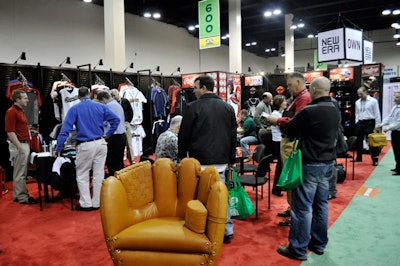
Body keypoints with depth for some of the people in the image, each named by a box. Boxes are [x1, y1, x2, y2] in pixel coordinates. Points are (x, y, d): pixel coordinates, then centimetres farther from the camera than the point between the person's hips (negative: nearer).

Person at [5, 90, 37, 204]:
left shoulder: (21, 111, 16)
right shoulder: (11, 112, -13)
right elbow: (10, 131, -18)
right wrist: (19, 147, -21)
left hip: (25, 144, 10)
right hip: (19, 145, -10)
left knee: (22, 172, 14)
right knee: (20, 173, -3)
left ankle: (18, 195, 23)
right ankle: (22, 197, 4)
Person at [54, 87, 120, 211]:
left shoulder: (74, 109, 0)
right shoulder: (100, 106, 6)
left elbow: (65, 129, -6)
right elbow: (116, 119, 0)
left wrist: (58, 148, -3)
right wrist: (108, 134, 7)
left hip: (85, 146, -3)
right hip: (100, 144, 3)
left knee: (82, 175, 11)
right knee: (99, 174, 10)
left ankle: (86, 203, 11)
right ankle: (97, 203, 17)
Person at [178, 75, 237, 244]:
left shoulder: (194, 107, -8)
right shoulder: (227, 107, 9)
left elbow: (184, 135, -5)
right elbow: (233, 135, 13)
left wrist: (182, 156, 8)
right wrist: (231, 159, 20)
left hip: (200, 160, -5)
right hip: (221, 160, 5)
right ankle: (227, 231, 19)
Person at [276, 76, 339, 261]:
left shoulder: (309, 111, -20)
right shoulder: (334, 111, 8)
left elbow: (288, 130, -14)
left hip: (310, 164, -8)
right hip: (328, 162, 9)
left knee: (302, 207, -1)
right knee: (321, 204, 16)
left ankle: (298, 249, 8)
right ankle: (319, 244, 27)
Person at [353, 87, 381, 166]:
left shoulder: (373, 101, -5)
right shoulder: (357, 102, 9)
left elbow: (377, 114, -5)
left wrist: (377, 125, -8)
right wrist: (357, 122, 6)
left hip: (370, 122, -5)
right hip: (360, 123, 5)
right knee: (358, 141, 11)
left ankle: (375, 160, 8)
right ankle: (359, 158, 24)